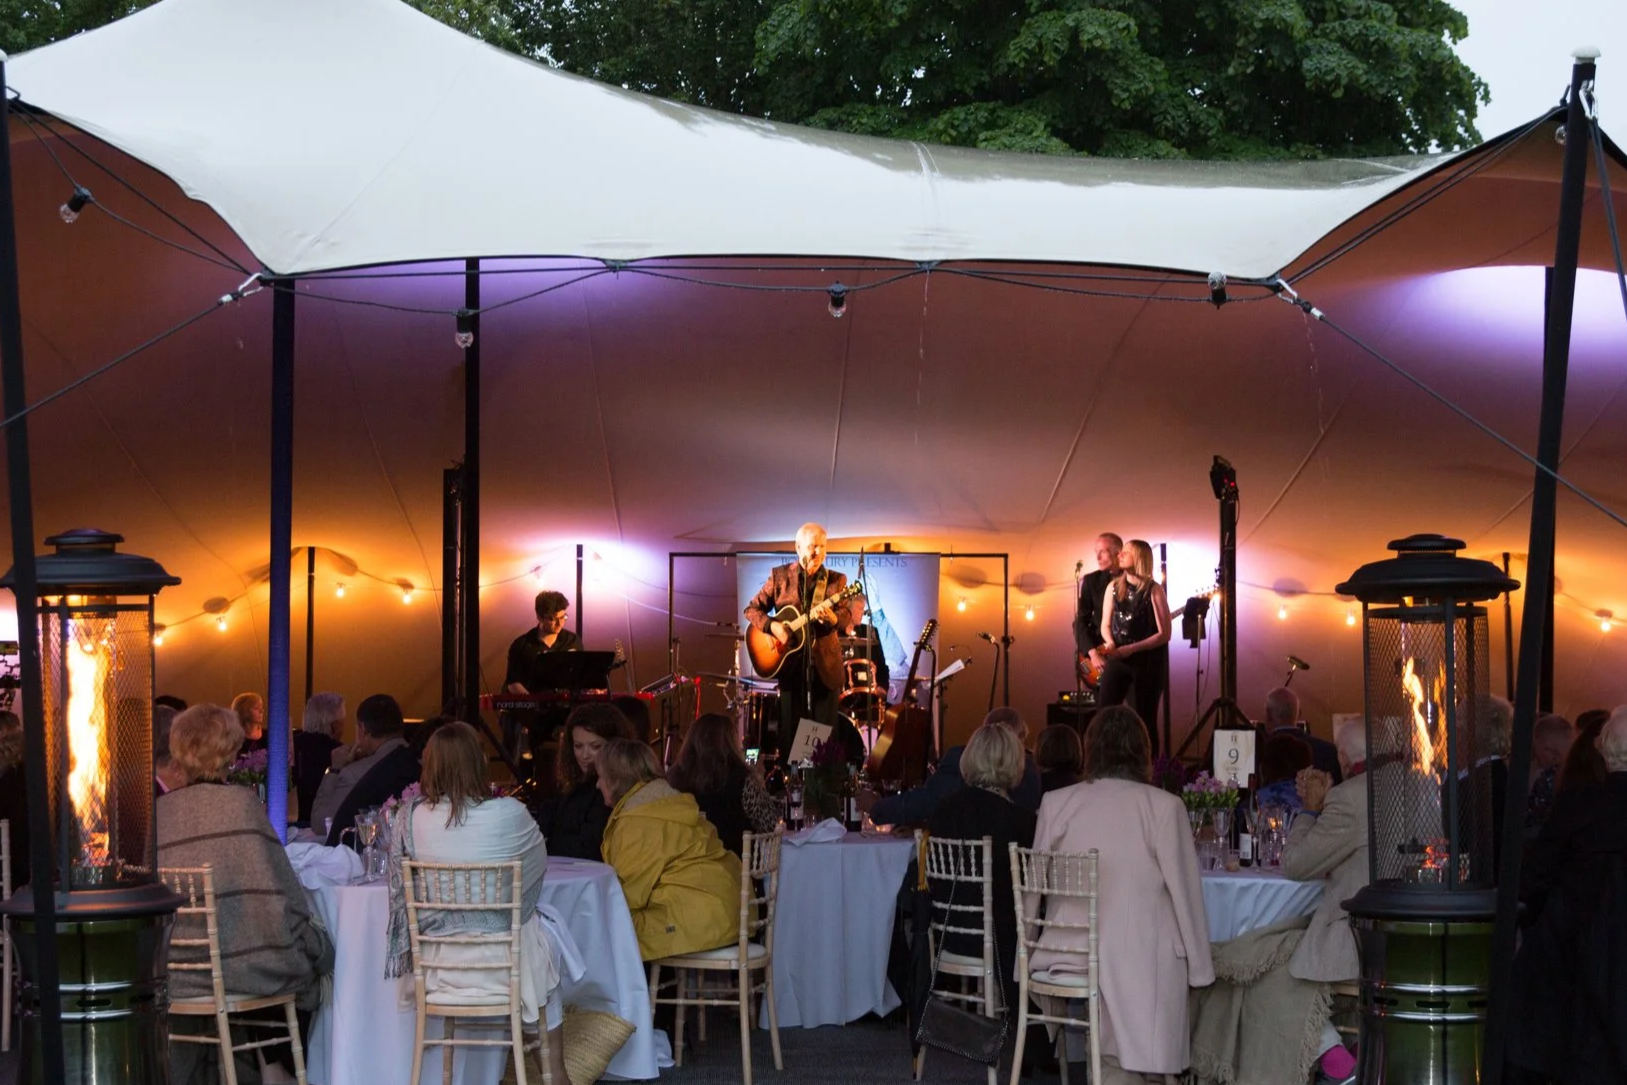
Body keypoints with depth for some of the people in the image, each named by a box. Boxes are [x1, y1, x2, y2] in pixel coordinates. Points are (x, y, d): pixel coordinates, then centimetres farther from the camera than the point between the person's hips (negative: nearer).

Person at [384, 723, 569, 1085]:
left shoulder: (409, 818, -10)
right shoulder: (510, 814, -16)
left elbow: (400, 891, 5)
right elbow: (539, 864, 4)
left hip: (437, 964, 3)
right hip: (502, 962, -3)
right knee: (543, 934, 31)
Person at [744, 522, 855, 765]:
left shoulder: (836, 580, 4)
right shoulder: (780, 575, 3)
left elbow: (847, 618, -7)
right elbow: (752, 609, 5)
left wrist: (832, 617, -30)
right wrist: (772, 626, -14)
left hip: (825, 663, 0)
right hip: (790, 661, 0)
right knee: (791, 728, 4)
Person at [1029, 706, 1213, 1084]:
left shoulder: (1056, 803, 1)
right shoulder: (1165, 807, -6)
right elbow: (1185, 890, -1)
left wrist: (1029, 953, 20)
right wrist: (1200, 967, 9)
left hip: (1069, 954, 3)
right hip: (1140, 959, -2)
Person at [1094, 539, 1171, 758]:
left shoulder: (1154, 590, -8)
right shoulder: (1113, 588, 6)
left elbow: (1164, 634, -10)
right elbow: (1105, 625, 13)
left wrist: (1131, 649, -16)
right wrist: (1110, 643, -9)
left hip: (1148, 661, -4)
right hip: (1116, 658, 4)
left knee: (1145, 720, 2)